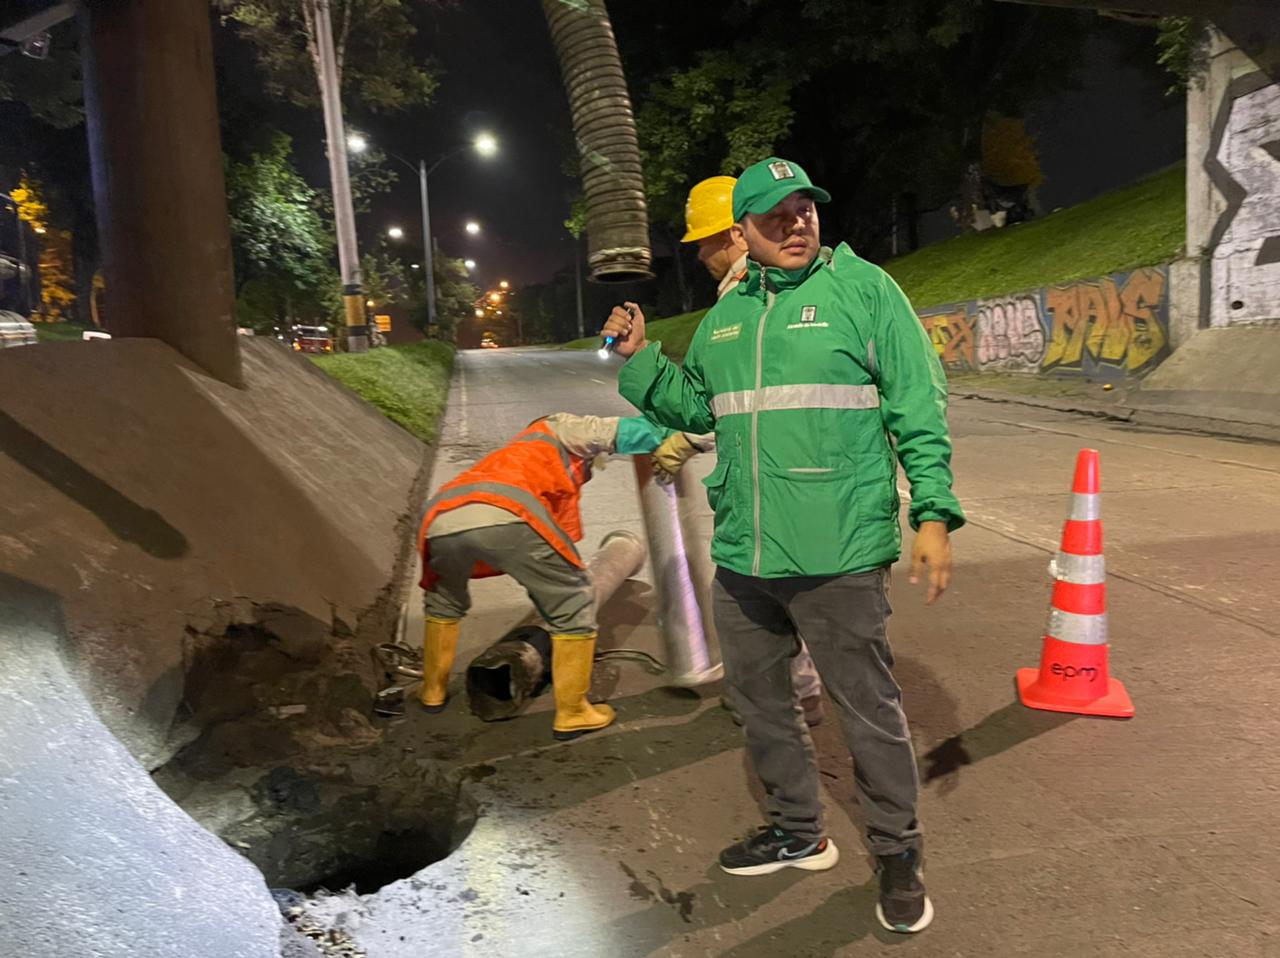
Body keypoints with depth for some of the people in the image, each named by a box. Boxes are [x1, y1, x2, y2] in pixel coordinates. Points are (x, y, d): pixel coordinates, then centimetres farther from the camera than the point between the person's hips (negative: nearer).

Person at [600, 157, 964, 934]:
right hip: (743, 554, 6)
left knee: (869, 709, 4)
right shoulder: (724, 317, 12)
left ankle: (898, 855, 27)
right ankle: (798, 832, 39)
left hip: (838, 554, -6)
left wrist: (933, 512, -13)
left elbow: (919, 407, -6)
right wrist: (640, 359, 9)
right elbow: (695, 408, 21)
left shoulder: (864, 289, -3)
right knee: (758, 697, 17)